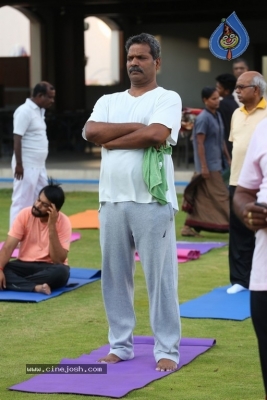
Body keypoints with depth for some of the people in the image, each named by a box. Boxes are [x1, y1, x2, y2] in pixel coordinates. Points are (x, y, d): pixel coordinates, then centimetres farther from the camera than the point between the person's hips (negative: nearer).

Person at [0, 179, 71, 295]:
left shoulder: (63, 222, -14)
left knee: (61, 272, -36)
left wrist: (52, 226, -27)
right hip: (25, 265, 2)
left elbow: (59, 260, -22)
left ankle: (16, 283, -26)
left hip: (49, 268, -2)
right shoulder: (25, 214, -9)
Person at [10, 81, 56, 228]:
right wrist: (19, 164, -20)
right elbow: (17, 139, -18)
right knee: (22, 202, -4)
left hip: (39, 166, 9)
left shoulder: (39, 111, 14)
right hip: (26, 166, -9)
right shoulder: (25, 111, -15)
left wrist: (41, 164, 19)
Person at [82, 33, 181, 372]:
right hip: (112, 200, 5)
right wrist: (136, 127, -9)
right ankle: (120, 345, 19)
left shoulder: (168, 99, 1)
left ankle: (167, 350, 5)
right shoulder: (108, 101, 15)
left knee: (159, 276, -2)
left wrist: (110, 141, -5)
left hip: (152, 201, -5)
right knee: (114, 275, 9)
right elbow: (90, 131, -3)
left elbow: (157, 135, -17)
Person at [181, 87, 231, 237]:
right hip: (209, 166, -9)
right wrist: (203, 167, -19)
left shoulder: (217, 116, 12)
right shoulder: (203, 118, -14)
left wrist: (228, 158, 17)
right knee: (221, 197, -4)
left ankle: (189, 227, 15)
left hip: (217, 165, 9)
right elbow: (200, 143, -16)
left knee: (202, 198, 10)